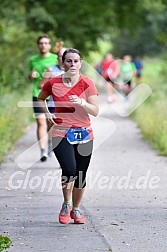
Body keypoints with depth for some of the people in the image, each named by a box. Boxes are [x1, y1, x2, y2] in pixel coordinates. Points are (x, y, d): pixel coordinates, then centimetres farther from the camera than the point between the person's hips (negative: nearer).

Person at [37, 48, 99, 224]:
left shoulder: (87, 83, -4)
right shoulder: (53, 83, -3)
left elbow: (95, 111, -8)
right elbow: (41, 98, 19)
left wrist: (81, 102, -25)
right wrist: (47, 113, 3)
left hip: (84, 134, 1)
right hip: (61, 133, -1)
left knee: (81, 175, 6)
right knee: (69, 169, -22)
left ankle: (76, 209, 29)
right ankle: (66, 205, 3)